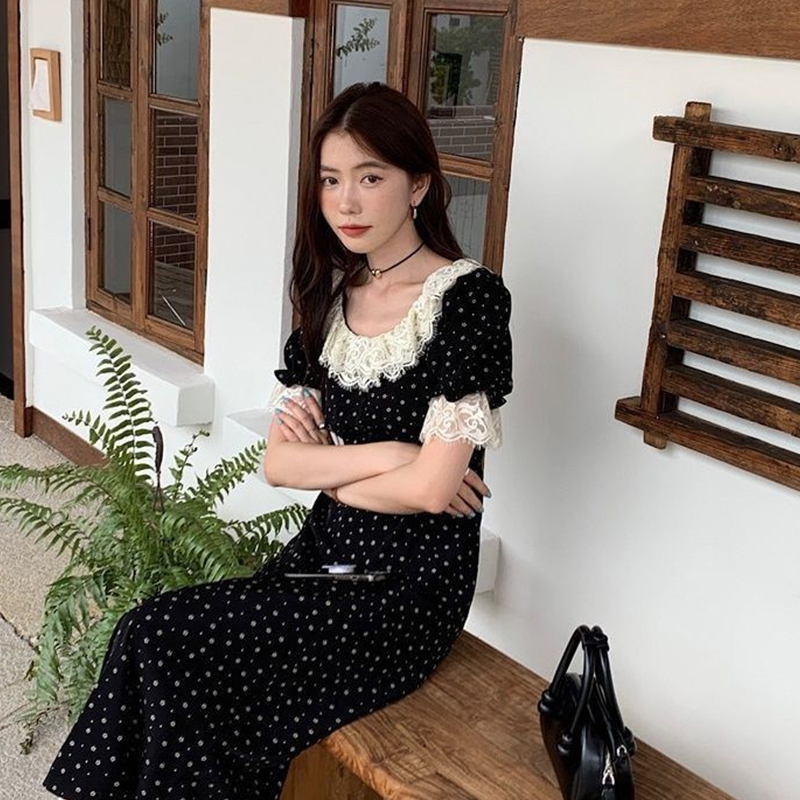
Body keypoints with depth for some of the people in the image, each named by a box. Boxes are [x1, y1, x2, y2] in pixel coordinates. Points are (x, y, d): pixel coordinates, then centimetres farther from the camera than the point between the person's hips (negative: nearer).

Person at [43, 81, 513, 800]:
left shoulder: (469, 297, -14)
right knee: (150, 643, -16)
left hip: (410, 584, -6)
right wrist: (381, 456, -14)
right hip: (327, 553, 6)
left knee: (160, 642, -17)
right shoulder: (332, 295, 7)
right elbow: (277, 463, 2)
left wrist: (327, 469, -5)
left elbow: (430, 487, -20)